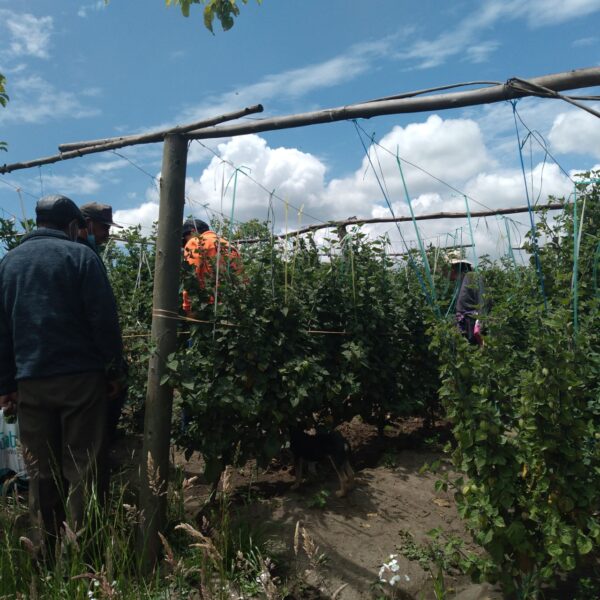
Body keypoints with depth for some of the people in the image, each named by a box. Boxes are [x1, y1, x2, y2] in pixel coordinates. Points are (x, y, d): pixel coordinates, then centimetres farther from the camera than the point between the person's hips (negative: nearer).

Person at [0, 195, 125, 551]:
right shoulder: (80, 256, -5)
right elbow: (104, 319, -10)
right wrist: (114, 370, -3)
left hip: (29, 381, 5)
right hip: (80, 376, -4)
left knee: (41, 470, 13)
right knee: (83, 466, 3)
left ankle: (45, 547, 21)